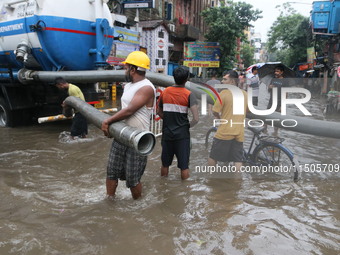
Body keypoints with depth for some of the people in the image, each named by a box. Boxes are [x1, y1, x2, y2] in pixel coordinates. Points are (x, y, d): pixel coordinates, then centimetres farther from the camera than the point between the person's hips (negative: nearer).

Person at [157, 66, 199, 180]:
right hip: (182, 134, -4)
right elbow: (196, 119, -16)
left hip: (167, 133, 4)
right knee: (184, 165, 7)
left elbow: (159, 112, 12)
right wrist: (187, 125, 1)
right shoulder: (188, 95, -10)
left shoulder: (165, 92, 1)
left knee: (165, 164, 18)